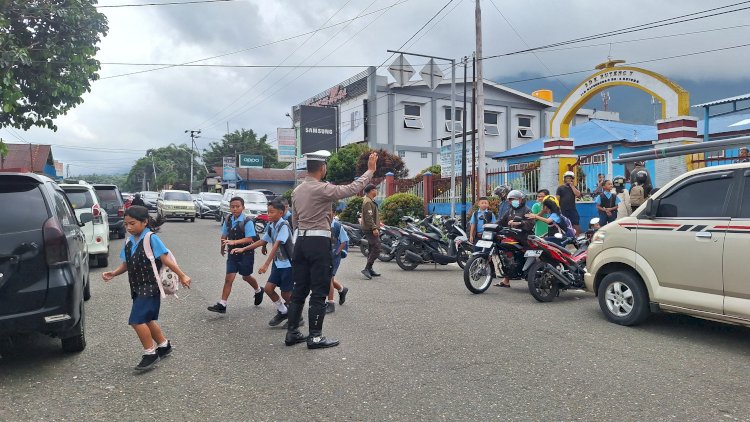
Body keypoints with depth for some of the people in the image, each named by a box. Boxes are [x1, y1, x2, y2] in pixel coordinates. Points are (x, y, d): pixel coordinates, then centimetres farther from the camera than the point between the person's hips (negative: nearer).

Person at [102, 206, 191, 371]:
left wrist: (182, 276, -15)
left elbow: (166, 260, -16)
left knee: (136, 320, -12)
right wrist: (113, 273, -4)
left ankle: (150, 354, 4)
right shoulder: (129, 243, 6)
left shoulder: (151, 239, -15)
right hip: (138, 288, 8)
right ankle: (164, 345, 38)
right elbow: (126, 264, 13)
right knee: (147, 319, 18)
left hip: (151, 287, -8)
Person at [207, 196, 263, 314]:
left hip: (246, 254, -4)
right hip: (232, 253, 4)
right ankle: (222, 305, -2)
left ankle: (258, 291, 45)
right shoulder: (228, 220, -1)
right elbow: (224, 235, 14)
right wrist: (223, 248, 24)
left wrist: (234, 242, -34)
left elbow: (249, 239, -23)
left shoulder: (247, 222, -17)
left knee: (246, 276, 16)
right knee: (229, 278, -2)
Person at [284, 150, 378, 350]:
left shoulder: (297, 191, 10)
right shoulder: (322, 189, -13)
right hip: (319, 242, -8)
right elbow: (352, 189, -11)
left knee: (299, 289, 12)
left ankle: (292, 333, 17)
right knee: (319, 292, 0)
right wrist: (370, 170, -2)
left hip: (301, 241, 8)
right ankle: (315, 336, 4)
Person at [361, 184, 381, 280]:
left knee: (372, 250, 13)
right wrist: (374, 228, -27)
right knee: (376, 250, -15)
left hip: (371, 229, 11)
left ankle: (369, 270, 18)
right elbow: (368, 217, -22)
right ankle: (367, 269, -16)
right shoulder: (368, 202, -14)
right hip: (371, 230, -11)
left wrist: (377, 225, 26)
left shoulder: (370, 201, 20)